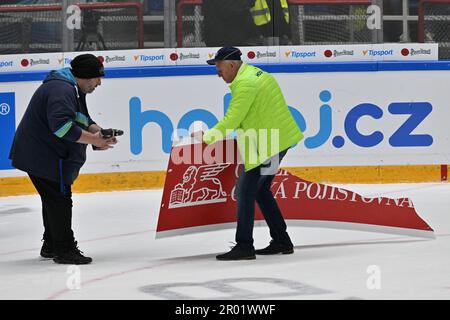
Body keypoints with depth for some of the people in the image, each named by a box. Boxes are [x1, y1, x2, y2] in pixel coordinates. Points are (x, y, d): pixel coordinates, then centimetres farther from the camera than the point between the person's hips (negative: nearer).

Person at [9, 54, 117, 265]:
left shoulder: (74, 89, 13)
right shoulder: (61, 90, -23)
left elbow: (84, 121, 17)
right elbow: (62, 125, -34)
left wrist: (100, 132, -4)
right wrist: (93, 140, -28)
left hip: (44, 155, 11)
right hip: (42, 157, -11)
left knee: (55, 199, 19)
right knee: (60, 199, -8)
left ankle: (51, 246, 30)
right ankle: (64, 250, -4)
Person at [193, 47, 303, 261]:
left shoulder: (245, 84, -18)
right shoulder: (253, 73, 14)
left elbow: (232, 120, -19)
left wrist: (207, 137, -10)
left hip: (268, 144, -10)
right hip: (277, 139, 11)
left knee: (245, 191, -7)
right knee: (261, 190, 18)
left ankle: (244, 246, -7)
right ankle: (281, 241, 22)